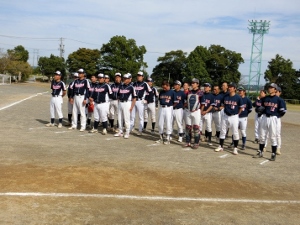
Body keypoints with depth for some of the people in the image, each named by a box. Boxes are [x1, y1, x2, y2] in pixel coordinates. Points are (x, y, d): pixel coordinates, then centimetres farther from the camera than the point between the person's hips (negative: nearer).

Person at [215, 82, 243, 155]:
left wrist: (237, 114, 1)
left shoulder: (238, 97, -9)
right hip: (225, 116, 4)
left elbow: (241, 107, 0)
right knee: (222, 131, 10)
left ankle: (235, 148, 12)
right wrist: (226, 110, 8)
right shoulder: (225, 96, 1)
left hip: (234, 117, -4)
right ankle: (221, 146, 21)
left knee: (235, 133, 2)